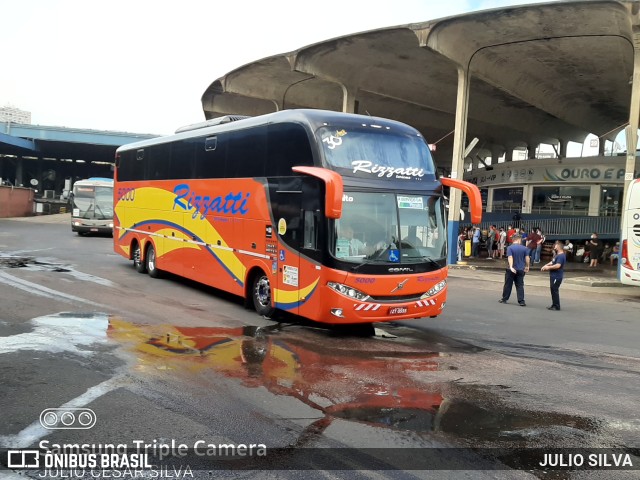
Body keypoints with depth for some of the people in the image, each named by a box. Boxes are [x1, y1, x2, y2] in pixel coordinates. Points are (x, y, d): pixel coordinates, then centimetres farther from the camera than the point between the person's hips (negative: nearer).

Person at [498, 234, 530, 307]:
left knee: (508, 285, 10)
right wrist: (527, 267, 13)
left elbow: (510, 258, -20)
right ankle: (521, 301, -1)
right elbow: (527, 258, 0)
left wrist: (511, 267, -27)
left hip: (511, 270, -2)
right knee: (520, 286, 5)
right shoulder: (525, 248, 0)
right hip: (521, 269, 2)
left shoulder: (510, 248, -8)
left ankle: (504, 299, 19)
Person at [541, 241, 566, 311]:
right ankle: (554, 305, 25)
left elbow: (558, 265, -27)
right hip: (553, 276, 11)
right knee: (553, 290, 16)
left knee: (554, 290, -8)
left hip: (557, 277, -11)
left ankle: (556, 306, -2)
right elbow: (552, 262, 23)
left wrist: (548, 267, -17)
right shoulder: (557, 255, 16)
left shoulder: (561, 256, -18)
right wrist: (546, 266, 5)